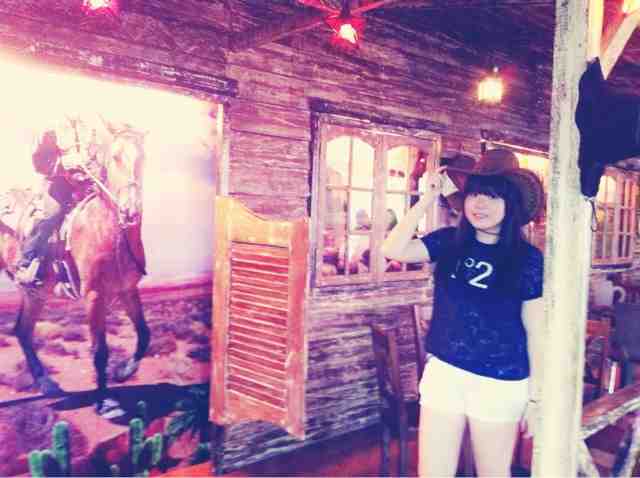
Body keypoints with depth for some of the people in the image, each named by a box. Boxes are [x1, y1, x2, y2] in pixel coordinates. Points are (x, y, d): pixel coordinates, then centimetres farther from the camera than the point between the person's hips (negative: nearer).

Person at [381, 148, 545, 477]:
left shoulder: (528, 259, -8)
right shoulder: (448, 242, 0)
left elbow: (536, 333, -4)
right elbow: (392, 250, -12)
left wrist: (535, 398, -3)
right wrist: (427, 199, -13)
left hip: (500, 384, -2)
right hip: (442, 372, 3)